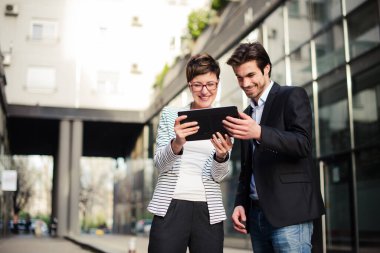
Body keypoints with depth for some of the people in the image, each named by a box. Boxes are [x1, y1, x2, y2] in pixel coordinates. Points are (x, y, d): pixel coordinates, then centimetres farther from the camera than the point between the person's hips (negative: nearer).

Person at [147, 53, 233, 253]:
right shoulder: (171, 115, 5)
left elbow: (219, 176, 2)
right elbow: (159, 164, -3)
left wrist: (222, 155, -19)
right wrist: (177, 143, -23)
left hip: (208, 211, 2)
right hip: (170, 208, -1)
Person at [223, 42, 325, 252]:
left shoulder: (292, 96, 0)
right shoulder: (247, 114, 19)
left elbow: (303, 144, -15)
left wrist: (259, 133, -28)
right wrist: (240, 203, 8)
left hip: (288, 212, -6)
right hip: (256, 213, 6)